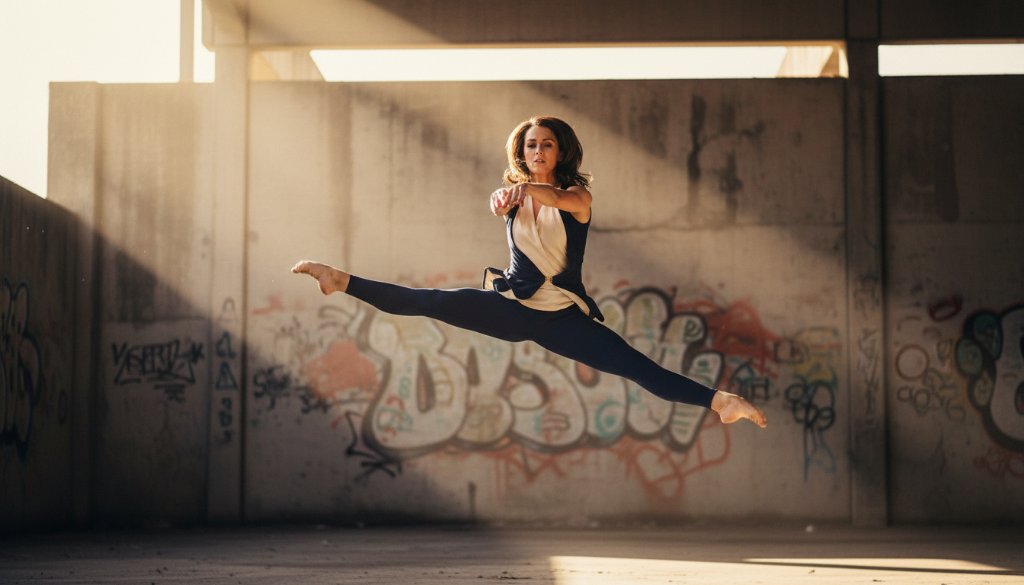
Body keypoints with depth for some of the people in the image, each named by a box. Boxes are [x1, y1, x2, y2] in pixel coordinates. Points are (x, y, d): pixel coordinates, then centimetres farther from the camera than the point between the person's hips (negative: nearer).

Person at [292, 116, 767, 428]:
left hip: (562, 315, -2)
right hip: (511, 305, 2)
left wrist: (528, 189, -49)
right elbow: (498, 203, -17)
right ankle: (343, 282, -23)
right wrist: (505, 196, -43)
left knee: (639, 368, -16)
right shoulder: (514, 194, 8)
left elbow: (560, 198, -26)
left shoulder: (578, 195, 0)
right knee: (426, 301, -18)